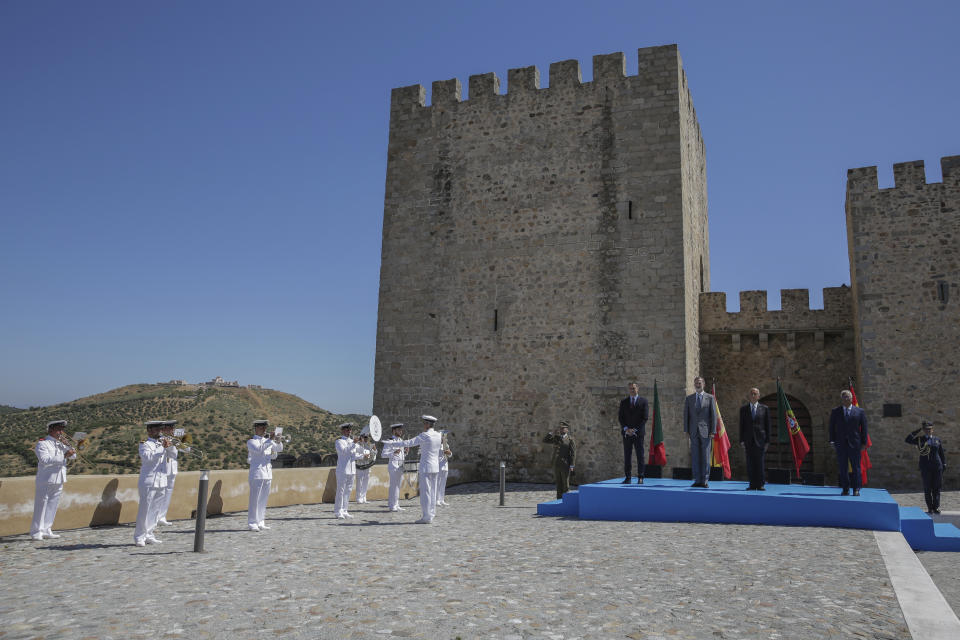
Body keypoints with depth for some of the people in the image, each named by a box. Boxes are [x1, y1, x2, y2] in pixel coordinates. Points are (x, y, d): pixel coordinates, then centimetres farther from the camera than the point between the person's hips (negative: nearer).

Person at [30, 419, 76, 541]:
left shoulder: (61, 444, 15)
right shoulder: (42, 444, -7)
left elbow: (73, 456, 9)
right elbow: (45, 459, -21)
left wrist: (67, 445, -5)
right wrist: (64, 456, -25)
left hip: (59, 481, 7)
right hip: (45, 481, -7)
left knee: (52, 506, 10)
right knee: (41, 506, -4)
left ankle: (46, 530, 18)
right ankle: (36, 532, 1)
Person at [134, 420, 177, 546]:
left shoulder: (162, 442, 15)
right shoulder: (145, 444, -3)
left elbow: (173, 454, 10)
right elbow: (147, 457, -22)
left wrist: (170, 446, -8)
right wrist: (162, 447, -25)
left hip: (161, 482, 6)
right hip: (148, 482, -6)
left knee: (155, 510, 9)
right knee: (144, 509, -4)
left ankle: (149, 535, 17)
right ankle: (139, 537, 2)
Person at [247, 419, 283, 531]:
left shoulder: (268, 441, 17)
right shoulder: (251, 442, -1)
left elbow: (279, 449, 11)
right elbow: (258, 449, -20)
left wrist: (278, 442, -8)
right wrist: (270, 441, -25)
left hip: (268, 473, 6)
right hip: (257, 474, -6)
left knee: (264, 499, 8)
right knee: (255, 499, -5)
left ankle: (260, 522, 15)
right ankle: (252, 523, -1)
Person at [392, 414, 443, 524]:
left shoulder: (424, 436, -14)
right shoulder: (438, 436, 8)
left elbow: (409, 443, -10)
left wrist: (393, 444, -1)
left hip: (425, 467, -8)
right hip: (435, 467, 8)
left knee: (425, 492, -3)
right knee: (432, 492, 11)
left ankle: (426, 517, -2)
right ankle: (431, 515, 15)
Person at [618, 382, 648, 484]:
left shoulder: (643, 401, 3)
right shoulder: (623, 402, 10)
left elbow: (644, 418, -3)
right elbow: (620, 417, 6)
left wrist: (635, 430, -10)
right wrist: (626, 429, -9)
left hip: (638, 433, -2)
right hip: (626, 433, 2)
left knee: (640, 456, 0)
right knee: (627, 456, 1)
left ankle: (640, 478, 4)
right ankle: (627, 478, 5)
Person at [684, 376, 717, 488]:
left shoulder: (710, 398, 4)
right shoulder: (689, 398, 11)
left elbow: (713, 415, 1)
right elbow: (686, 415, 10)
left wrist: (713, 431, -6)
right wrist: (686, 430, 2)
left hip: (705, 431, -2)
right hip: (694, 432, 2)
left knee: (705, 457, -1)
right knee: (695, 457, 2)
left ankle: (705, 481, 4)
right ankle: (697, 480, 7)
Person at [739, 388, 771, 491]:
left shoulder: (764, 408, 7)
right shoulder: (743, 409, 10)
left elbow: (767, 425, 5)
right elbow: (741, 426, 8)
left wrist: (767, 441, -1)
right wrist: (742, 441, 1)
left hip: (760, 440, -1)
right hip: (748, 440, 1)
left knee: (760, 463, -3)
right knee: (750, 463, 0)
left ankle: (760, 485, 3)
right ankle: (752, 485, 5)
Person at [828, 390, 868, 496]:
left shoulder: (860, 411, 6)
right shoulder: (835, 411, 8)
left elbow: (864, 428, 5)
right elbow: (832, 427, 7)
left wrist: (864, 442, -1)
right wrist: (832, 441, 0)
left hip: (854, 443, -1)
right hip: (840, 444, 1)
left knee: (855, 467, 2)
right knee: (843, 468, 2)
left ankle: (856, 489, 9)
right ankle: (845, 489, 8)